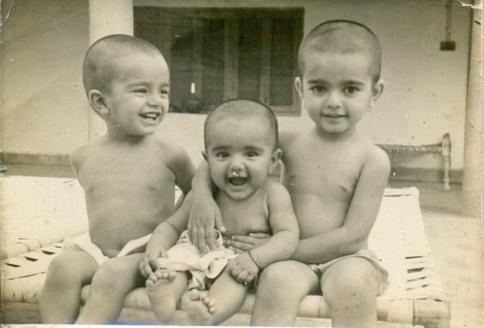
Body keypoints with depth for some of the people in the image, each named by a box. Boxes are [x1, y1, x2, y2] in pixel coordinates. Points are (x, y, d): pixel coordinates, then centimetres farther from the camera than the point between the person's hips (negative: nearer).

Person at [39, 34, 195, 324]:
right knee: (62, 268, -24)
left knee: (112, 276, -30)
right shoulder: (83, 158, 2)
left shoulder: (169, 156, -7)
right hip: (96, 249, 3)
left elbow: (196, 189, 11)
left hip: (147, 253, -3)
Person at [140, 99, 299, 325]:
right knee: (175, 257, -21)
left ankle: (204, 316, -57)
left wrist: (255, 258, -35)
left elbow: (288, 236, -17)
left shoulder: (273, 194, -8)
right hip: (200, 257, 4)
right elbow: (171, 226, 8)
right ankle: (165, 301, -48)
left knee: (239, 275, -34)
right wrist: (155, 247, -14)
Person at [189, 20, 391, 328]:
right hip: (292, 259, 2)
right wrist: (202, 193, -12)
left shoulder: (372, 159, -9)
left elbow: (352, 237, -14)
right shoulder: (289, 144, 0)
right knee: (277, 278, -31)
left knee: (352, 283, -34)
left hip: (346, 258, -1)